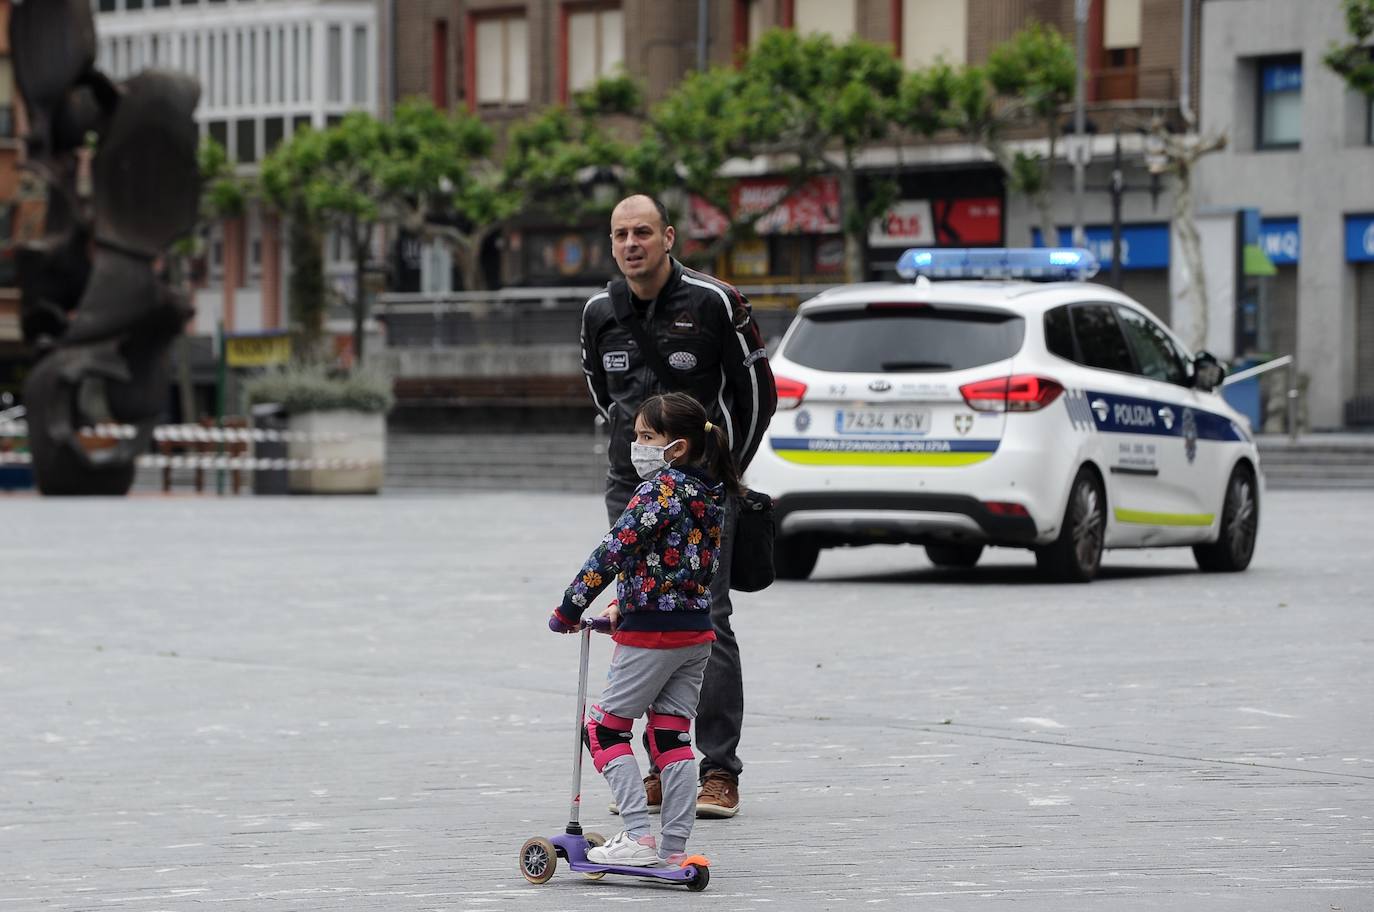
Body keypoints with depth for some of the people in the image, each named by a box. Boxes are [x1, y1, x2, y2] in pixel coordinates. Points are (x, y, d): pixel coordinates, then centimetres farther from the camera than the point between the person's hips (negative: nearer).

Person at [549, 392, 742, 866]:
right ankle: (674, 845, 10)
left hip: (652, 632, -8)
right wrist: (624, 607, 15)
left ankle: (639, 836, -7)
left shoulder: (661, 489, -16)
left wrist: (568, 610, -13)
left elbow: (613, 551, -20)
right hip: (697, 631, 8)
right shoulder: (711, 494, 11)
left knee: (604, 728, 1)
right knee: (672, 734, 11)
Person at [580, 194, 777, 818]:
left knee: (706, 621, -10)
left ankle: (719, 772, -8)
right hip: (630, 487, 5)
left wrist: (725, 469, 7)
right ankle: (664, 768, 11)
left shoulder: (714, 303, -7)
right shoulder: (600, 313, 5)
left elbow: (758, 392, 1)